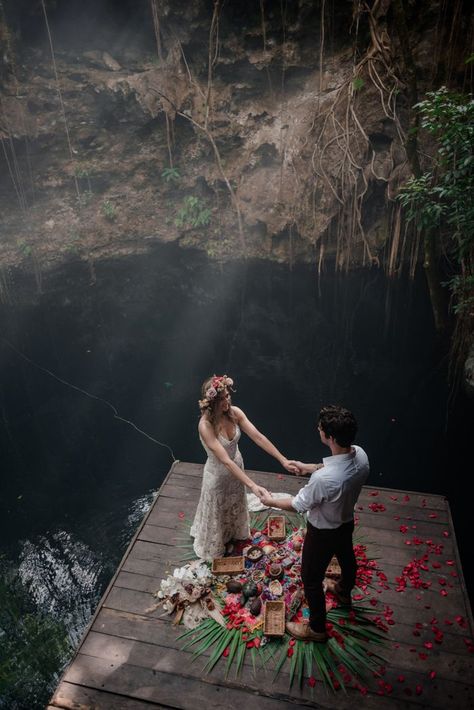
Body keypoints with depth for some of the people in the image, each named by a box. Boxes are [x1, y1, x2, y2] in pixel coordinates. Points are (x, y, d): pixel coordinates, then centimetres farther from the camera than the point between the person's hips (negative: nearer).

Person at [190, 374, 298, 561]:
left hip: (236, 467, 5)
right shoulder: (205, 426, -36)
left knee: (235, 505, 31)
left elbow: (258, 437, -18)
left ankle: (234, 533, 62)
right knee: (217, 512, 21)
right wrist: (253, 486, -43)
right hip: (218, 474, -5)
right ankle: (212, 547, 51)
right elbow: (225, 461, -39)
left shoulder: (234, 412, -19)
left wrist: (283, 460, -23)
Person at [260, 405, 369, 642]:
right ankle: (344, 592, 66)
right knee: (346, 558, 35)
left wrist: (270, 501, -7)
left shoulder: (323, 479, -44)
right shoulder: (360, 454, -22)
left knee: (311, 579, 19)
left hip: (323, 532, -7)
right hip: (347, 522, 7)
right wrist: (309, 467, 9)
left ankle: (316, 629, 42)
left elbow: (298, 505, -24)